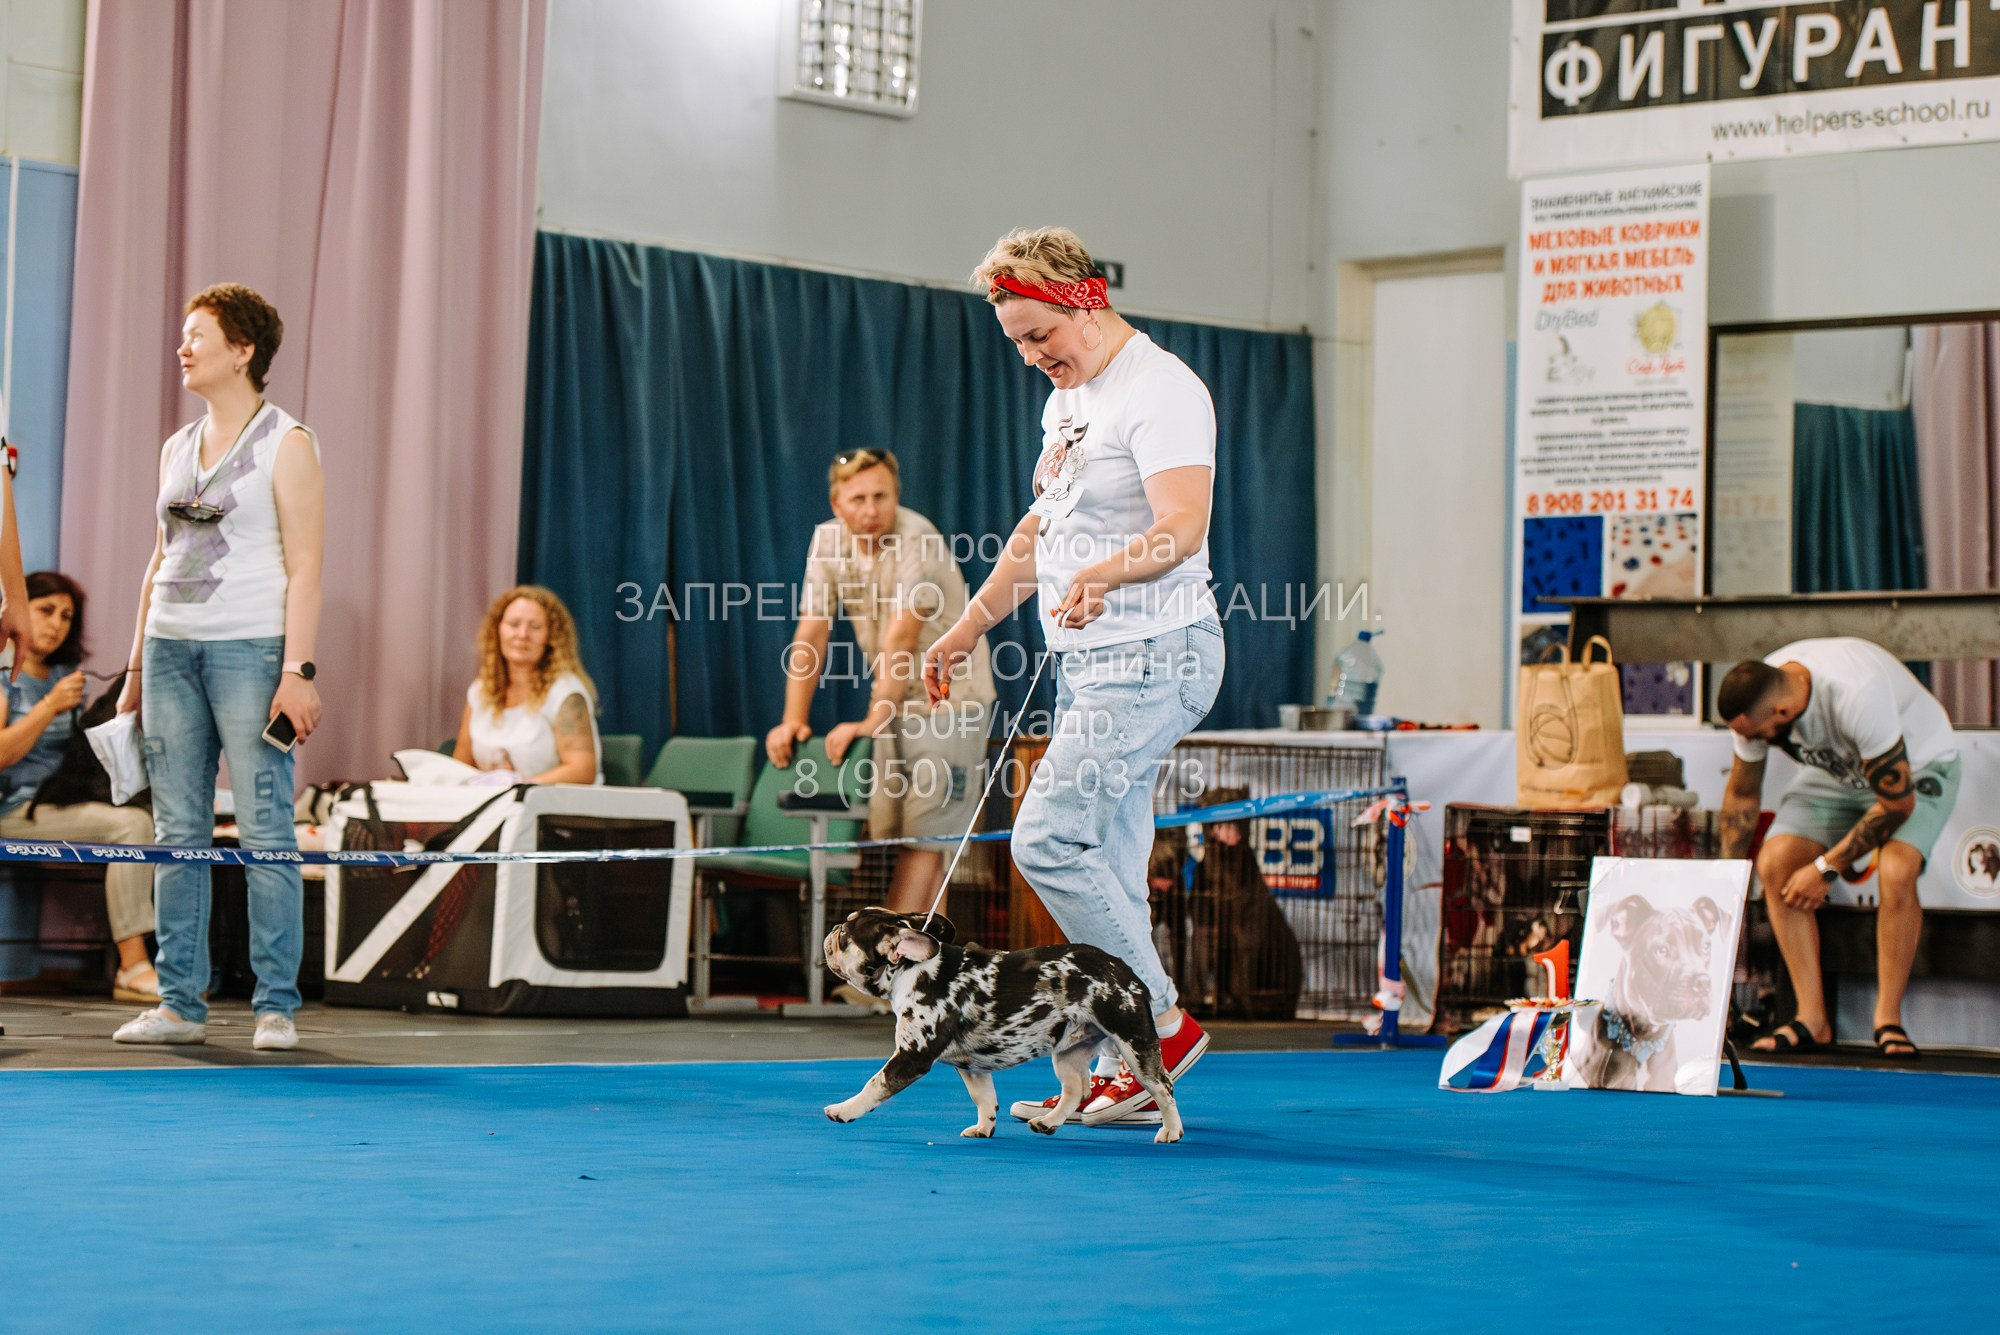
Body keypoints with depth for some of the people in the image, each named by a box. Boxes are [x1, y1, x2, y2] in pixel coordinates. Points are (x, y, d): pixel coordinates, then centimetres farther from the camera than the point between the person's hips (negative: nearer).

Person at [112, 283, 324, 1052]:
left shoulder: (286, 443, -1)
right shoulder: (177, 447, 16)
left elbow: (304, 567, -7)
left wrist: (298, 671, -16)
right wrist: (135, 670, 16)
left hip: (250, 647, -6)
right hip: (171, 647, 6)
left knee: (264, 830, -7)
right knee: (178, 833, 5)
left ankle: (276, 1006, -3)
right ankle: (179, 1003, 9)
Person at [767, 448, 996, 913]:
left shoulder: (918, 542, -22)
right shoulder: (828, 542, -2)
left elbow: (901, 640, -28)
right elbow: (810, 636, -4)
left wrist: (872, 722, -33)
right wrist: (793, 720, -13)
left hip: (950, 696, -7)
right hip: (897, 701, 7)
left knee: (923, 835, -11)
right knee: (887, 834, 2)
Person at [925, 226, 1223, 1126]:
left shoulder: (1160, 391, -14)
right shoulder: (1069, 398, 17)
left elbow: (1182, 529, -28)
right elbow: (1043, 526, 28)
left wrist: (1104, 575, -45)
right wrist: (971, 624, 26)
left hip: (1153, 656, -10)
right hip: (1089, 659, 10)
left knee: (1048, 839, -16)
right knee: (1110, 870, 7)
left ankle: (1163, 1025, -5)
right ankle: (1126, 1078, 10)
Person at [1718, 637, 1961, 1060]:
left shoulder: (1857, 695, -41)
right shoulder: (1754, 699, -21)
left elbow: (1898, 801, -31)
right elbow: (1742, 795, -2)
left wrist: (1826, 868, -25)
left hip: (1917, 765, -6)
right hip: (1839, 769, 6)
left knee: (1896, 873, -31)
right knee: (1774, 863, -17)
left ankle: (1888, 1019, -15)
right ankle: (1812, 1018, -13)